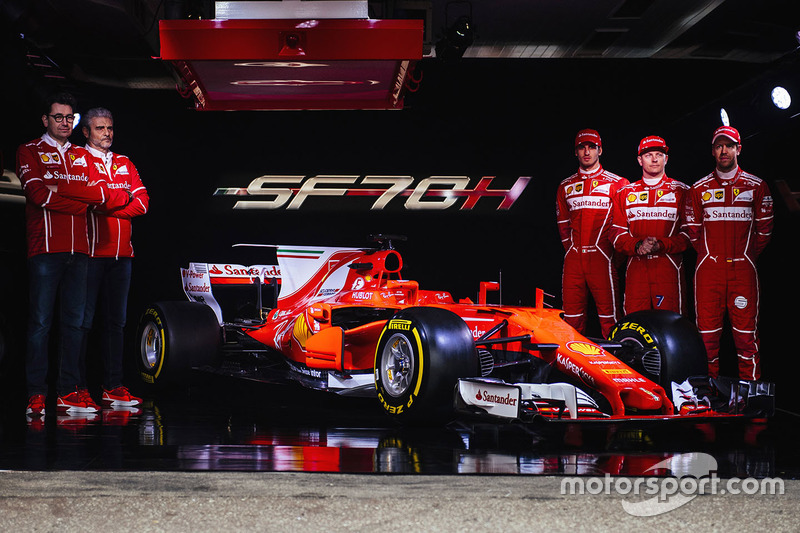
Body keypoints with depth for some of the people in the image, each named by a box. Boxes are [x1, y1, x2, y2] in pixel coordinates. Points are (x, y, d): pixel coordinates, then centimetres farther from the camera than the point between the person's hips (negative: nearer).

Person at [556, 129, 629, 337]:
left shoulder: (617, 183, 4)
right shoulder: (566, 186, 17)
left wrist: (614, 251, -2)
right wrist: (571, 248, 10)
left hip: (602, 257, -4)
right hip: (573, 259, 4)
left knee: (609, 316, -7)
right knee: (572, 315, 4)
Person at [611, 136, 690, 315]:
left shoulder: (681, 191, 9)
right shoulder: (625, 193, 16)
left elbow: (689, 233, 2)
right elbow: (617, 234, 10)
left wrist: (660, 245, -14)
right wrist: (637, 245, -11)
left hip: (669, 268, -2)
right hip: (636, 269, 2)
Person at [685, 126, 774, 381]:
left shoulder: (756, 186, 7)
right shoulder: (699, 189, 10)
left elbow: (764, 228, 10)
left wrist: (748, 255, 7)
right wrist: (710, 255, 10)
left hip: (743, 269, -1)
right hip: (708, 269, 1)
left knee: (746, 331, -4)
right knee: (707, 331, 0)